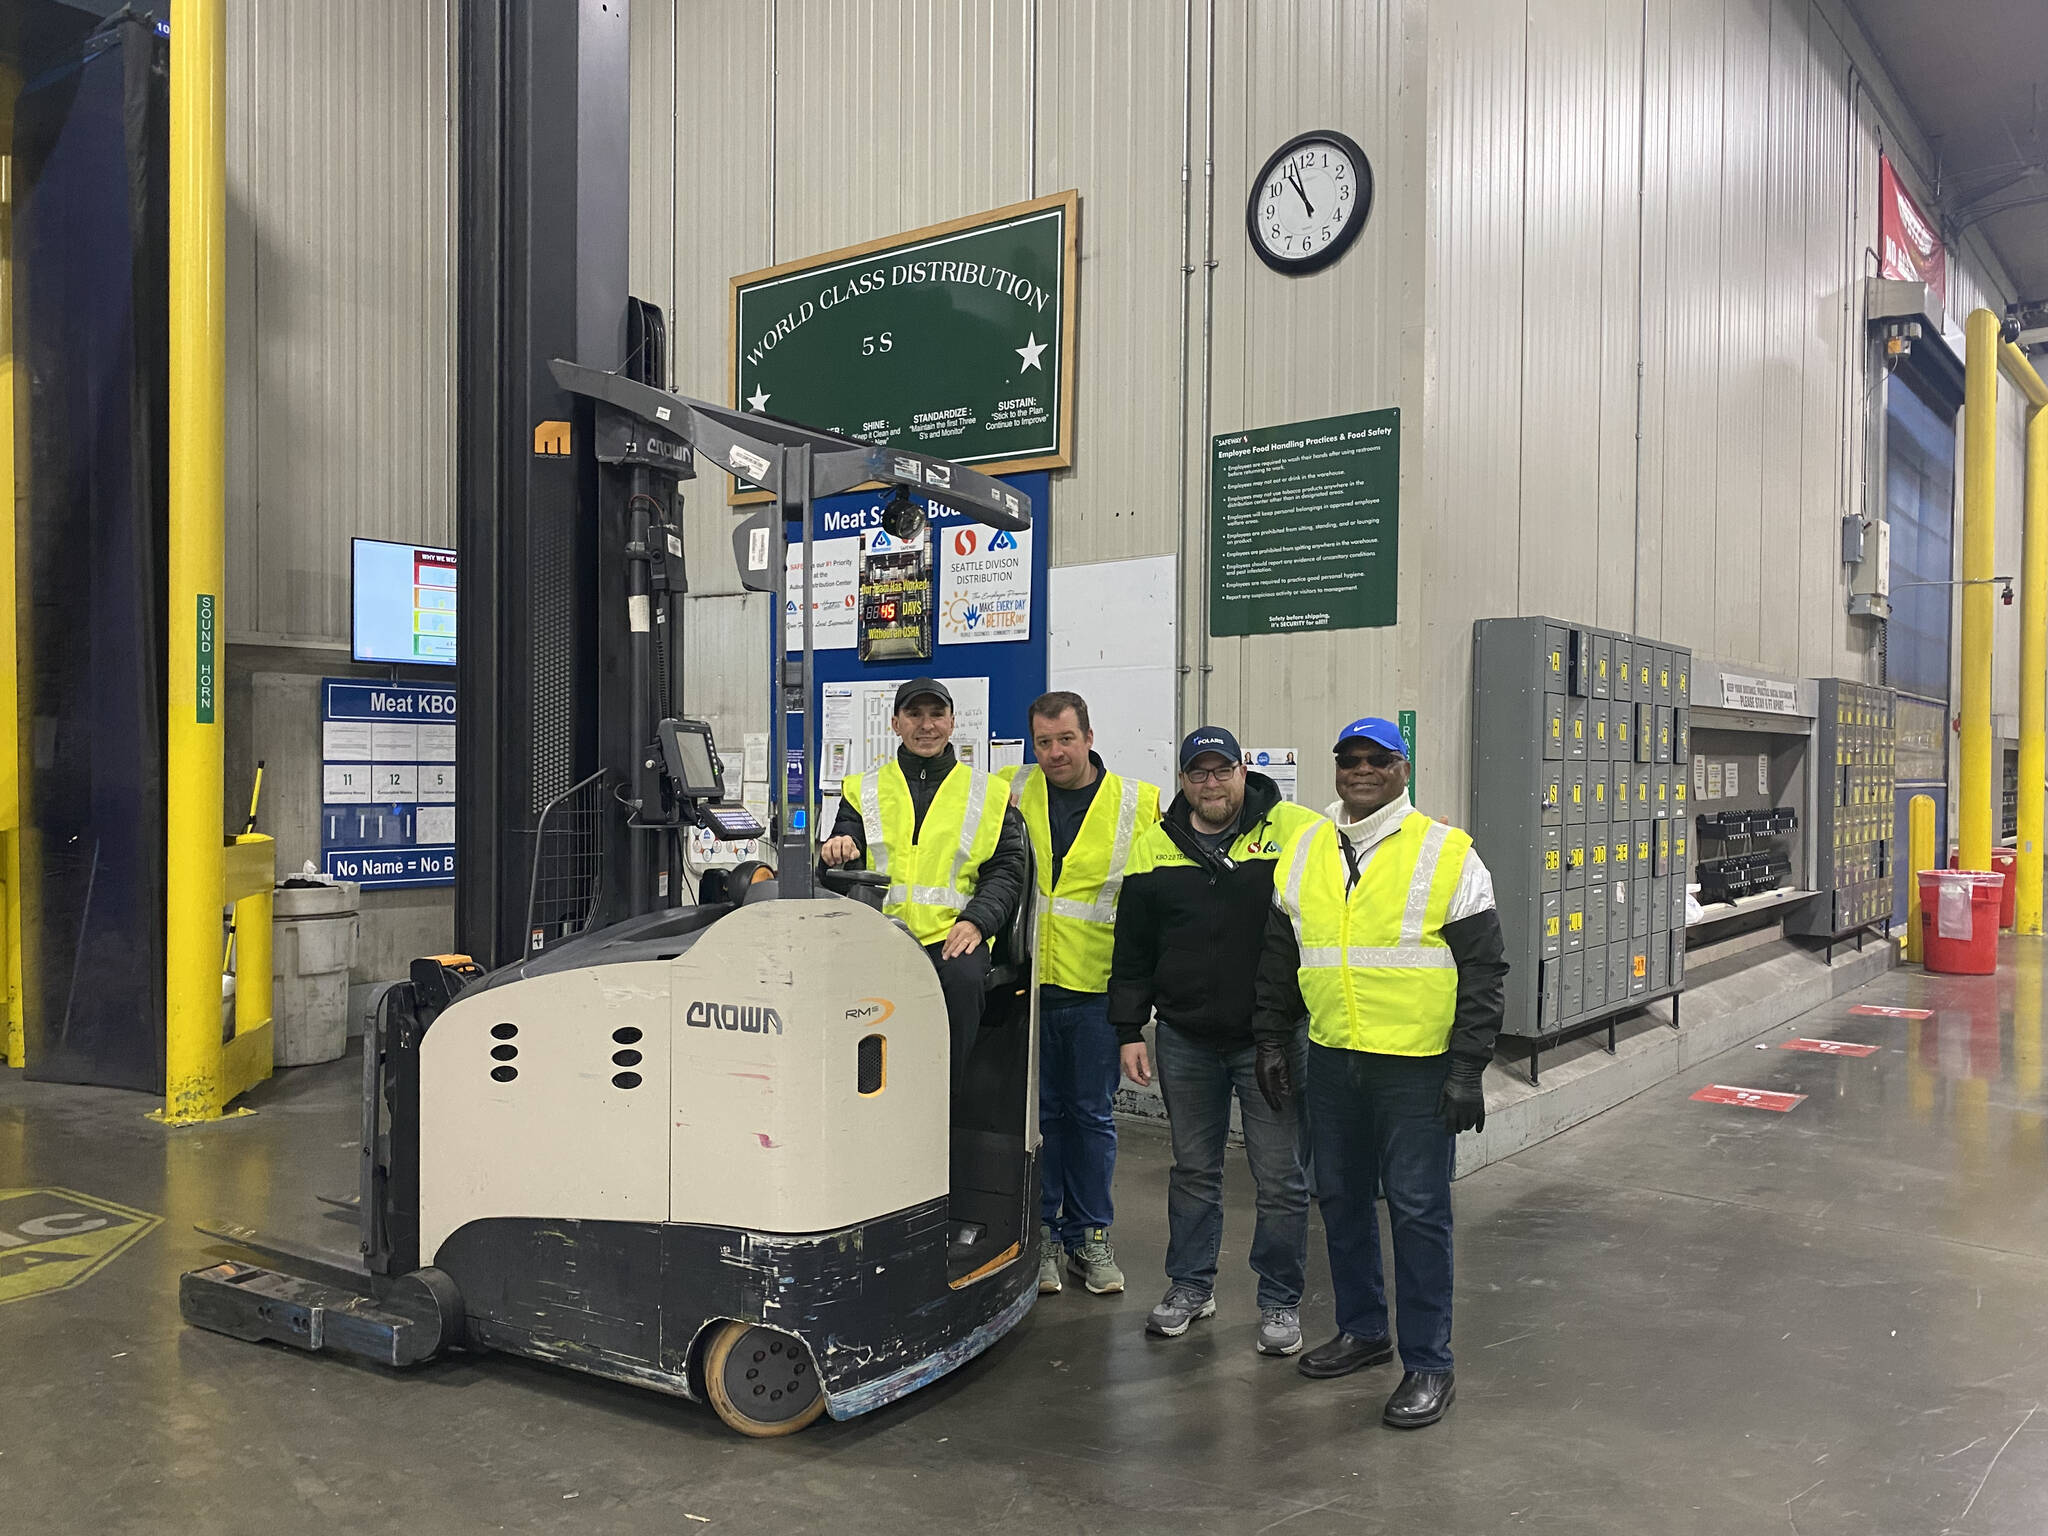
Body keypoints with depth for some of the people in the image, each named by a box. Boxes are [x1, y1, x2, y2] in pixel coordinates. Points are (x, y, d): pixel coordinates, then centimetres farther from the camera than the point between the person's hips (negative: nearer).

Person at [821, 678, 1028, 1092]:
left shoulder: (988, 794, 18)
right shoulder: (863, 791, 21)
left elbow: (1007, 870, 11)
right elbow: (844, 870, 14)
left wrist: (976, 921, -7)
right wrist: (837, 851, -12)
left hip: (950, 935, 0)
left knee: (963, 979, -33)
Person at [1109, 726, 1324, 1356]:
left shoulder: (1299, 833, -5)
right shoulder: (1155, 849, 4)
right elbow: (1132, 950, 9)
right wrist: (1129, 1030, 6)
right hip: (1185, 1039, 3)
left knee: (1280, 1178, 5)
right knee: (1193, 1169, 16)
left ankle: (1280, 1302, 21)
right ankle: (1190, 1285, 32)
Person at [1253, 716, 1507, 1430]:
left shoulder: (1447, 853, -5)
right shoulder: (1303, 851, 8)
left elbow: (1482, 969, -6)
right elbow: (1277, 957, 15)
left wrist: (1466, 1068, -10)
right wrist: (1272, 1041, 11)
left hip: (1417, 1067, -5)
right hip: (1331, 1061, 5)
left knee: (1418, 1211, 1)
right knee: (1341, 1198, 15)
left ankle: (1428, 1365, 14)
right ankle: (1362, 1330, 33)